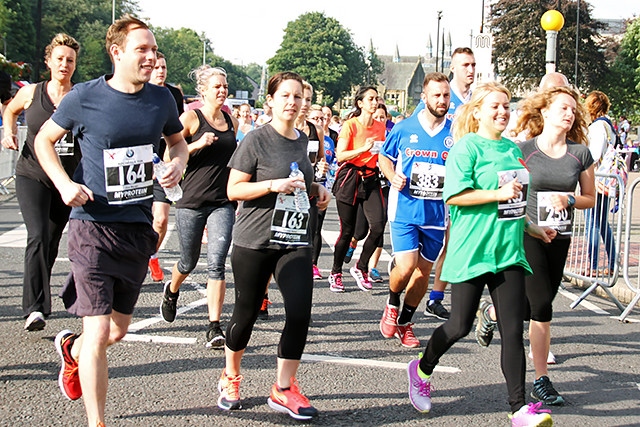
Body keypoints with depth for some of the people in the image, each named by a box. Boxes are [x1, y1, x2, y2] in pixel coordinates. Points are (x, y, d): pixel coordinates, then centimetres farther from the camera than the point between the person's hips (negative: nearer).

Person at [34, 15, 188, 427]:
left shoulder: (161, 99, 1)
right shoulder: (85, 97, -10)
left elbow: (178, 141, 20)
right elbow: (44, 139, 4)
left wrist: (179, 163, -3)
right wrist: (64, 183, -11)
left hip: (139, 227, 5)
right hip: (94, 226, -5)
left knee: (119, 329, 17)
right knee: (99, 333, -11)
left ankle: (72, 348, 51)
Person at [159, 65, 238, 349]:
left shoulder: (231, 121, 10)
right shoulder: (191, 118, -4)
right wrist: (198, 145, -19)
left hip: (223, 203, 2)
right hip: (192, 201, -2)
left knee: (216, 263, -11)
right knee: (189, 262, 14)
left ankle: (214, 327, -8)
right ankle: (171, 291, 48)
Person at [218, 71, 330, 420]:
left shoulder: (302, 140, 11)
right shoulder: (256, 139, -7)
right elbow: (233, 190, -9)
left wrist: (317, 189, 8)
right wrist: (273, 185, -21)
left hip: (295, 242, 5)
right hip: (255, 241, -4)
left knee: (300, 312, -9)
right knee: (246, 312, 6)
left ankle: (283, 389, 5)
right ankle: (230, 378, 31)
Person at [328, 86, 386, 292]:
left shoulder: (380, 127, 8)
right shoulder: (350, 125, -6)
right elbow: (340, 155, -15)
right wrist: (363, 149, -24)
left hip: (371, 180, 4)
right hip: (350, 179, -4)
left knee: (378, 225, -13)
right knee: (347, 230, -1)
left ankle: (361, 267, 7)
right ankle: (335, 273, 18)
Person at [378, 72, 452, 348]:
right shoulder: (404, 129, 0)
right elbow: (384, 157, 13)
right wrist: (393, 176, -6)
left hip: (437, 214, 2)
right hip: (405, 210, -2)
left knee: (424, 270, 9)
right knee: (405, 267, -13)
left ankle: (405, 323, 28)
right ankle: (392, 304, 19)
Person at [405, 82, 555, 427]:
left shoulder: (512, 150, 14)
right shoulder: (467, 147, -8)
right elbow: (454, 195, -18)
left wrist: (530, 227, 20)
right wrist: (499, 194, -21)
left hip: (508, 251, 6)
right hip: (472, 250, -6)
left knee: (513, 330, -1)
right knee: (460, 326, 3)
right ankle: (421, 371, 31)